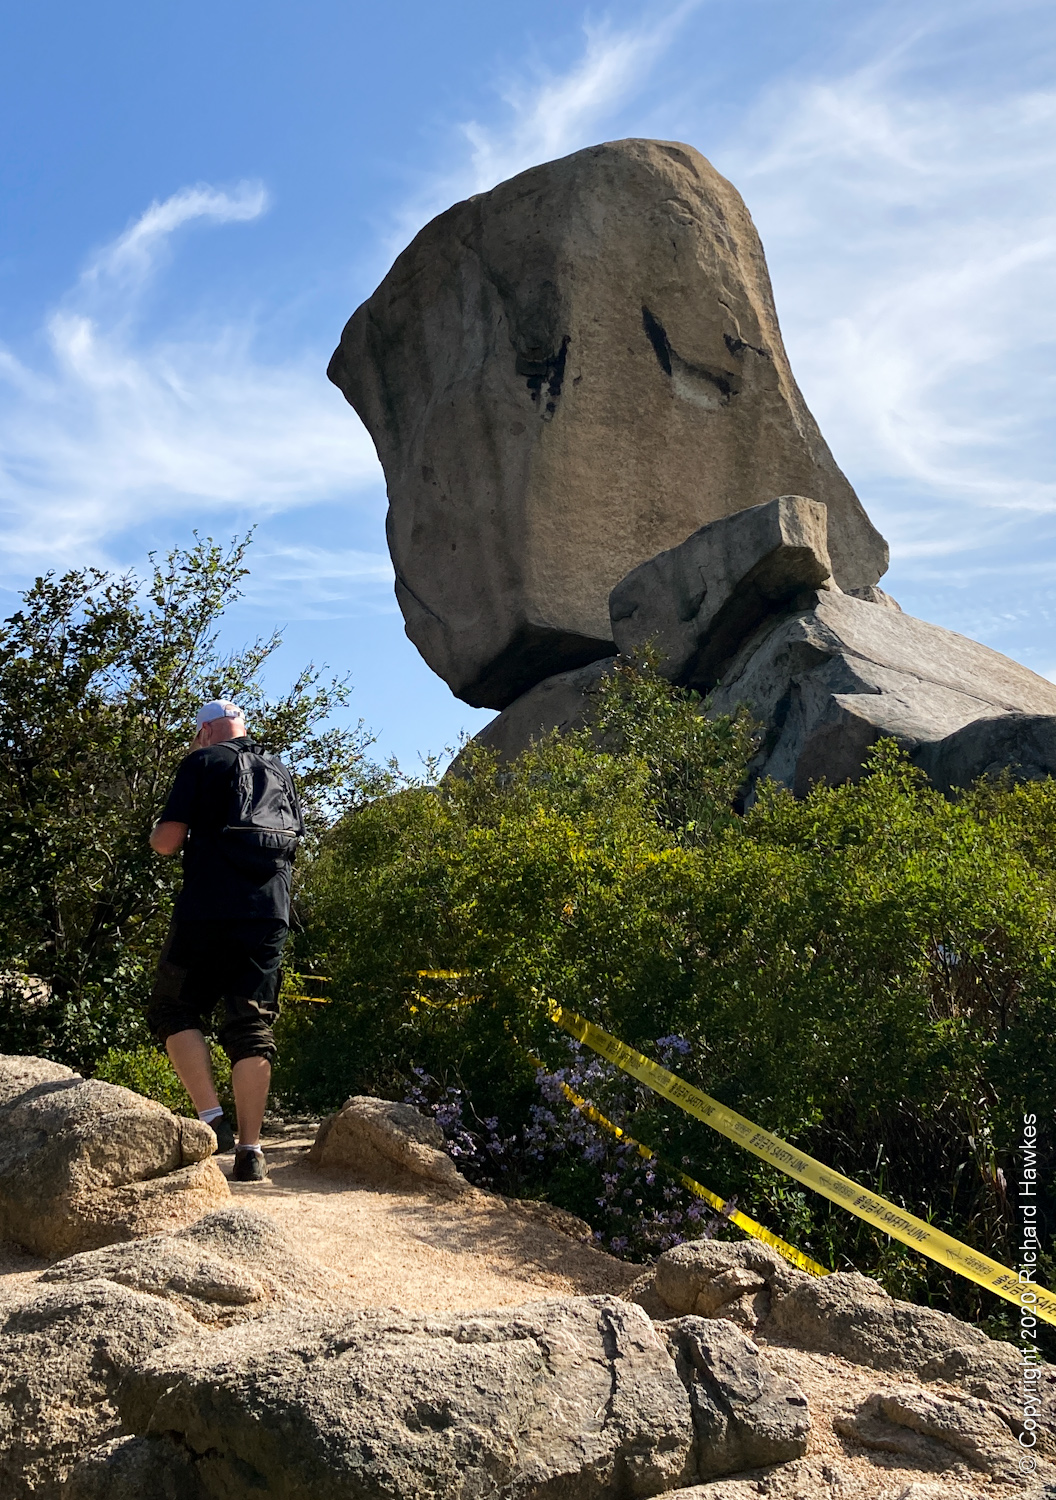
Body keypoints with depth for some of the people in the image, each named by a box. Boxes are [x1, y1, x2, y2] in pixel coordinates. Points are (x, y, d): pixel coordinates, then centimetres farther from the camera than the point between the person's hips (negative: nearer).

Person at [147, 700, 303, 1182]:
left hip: (207, 910, -5)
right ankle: (250, 1150, -2)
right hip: (269, 914, 5)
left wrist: (157, 832, 18)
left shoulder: (202, 763, 2)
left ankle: (211, 1118, -7)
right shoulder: (281, 773, 19)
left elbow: (167, 841, -4)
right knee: (251, 1029, 4)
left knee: (175, 1011, 9)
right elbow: (293, 843, 26)